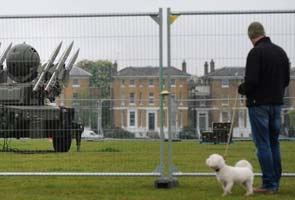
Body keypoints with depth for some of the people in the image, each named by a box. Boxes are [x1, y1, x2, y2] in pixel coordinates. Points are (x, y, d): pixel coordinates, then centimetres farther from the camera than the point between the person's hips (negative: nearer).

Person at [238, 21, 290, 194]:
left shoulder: (256, 53, -15)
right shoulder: (280, 51, 8)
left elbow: (251, 81, -20)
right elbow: (287, 79, 13)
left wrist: (242, 89, -1)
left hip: (259, 103, -7)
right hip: (277, 102, 7)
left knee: (263, 144, -3)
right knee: (274, 143, 13)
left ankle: (269, 184, -3)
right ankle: (275, 183, 16)